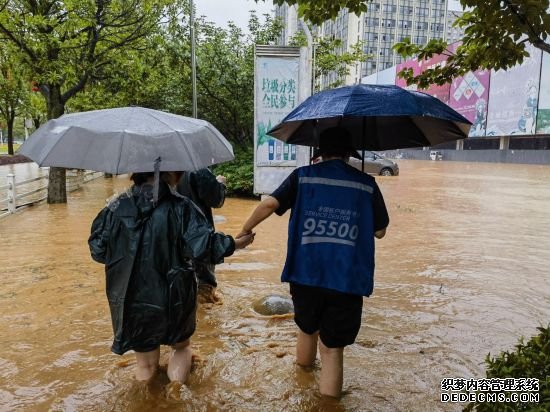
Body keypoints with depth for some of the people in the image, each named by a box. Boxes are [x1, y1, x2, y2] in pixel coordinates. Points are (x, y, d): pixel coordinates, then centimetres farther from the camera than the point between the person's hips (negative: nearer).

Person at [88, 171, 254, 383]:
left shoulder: (117, 206, -4)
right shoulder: (180, 206, -14)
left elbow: (98, 249, 1)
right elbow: (204, 244, -20)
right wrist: (238, 243, -3)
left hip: (130, 303, 2)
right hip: (173, 299, -2)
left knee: (145, 364, 22)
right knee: (182, 346, 27)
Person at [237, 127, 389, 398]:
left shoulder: (303, 176, 4)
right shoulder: (366, 184, 4)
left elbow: (270, 204, -7)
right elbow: (380, 231, 9)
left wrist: (246, 230, 7)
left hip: (306, 274, 2)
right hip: (347, 279, -2)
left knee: (307, 329, 28)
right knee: (332, 349, 7)